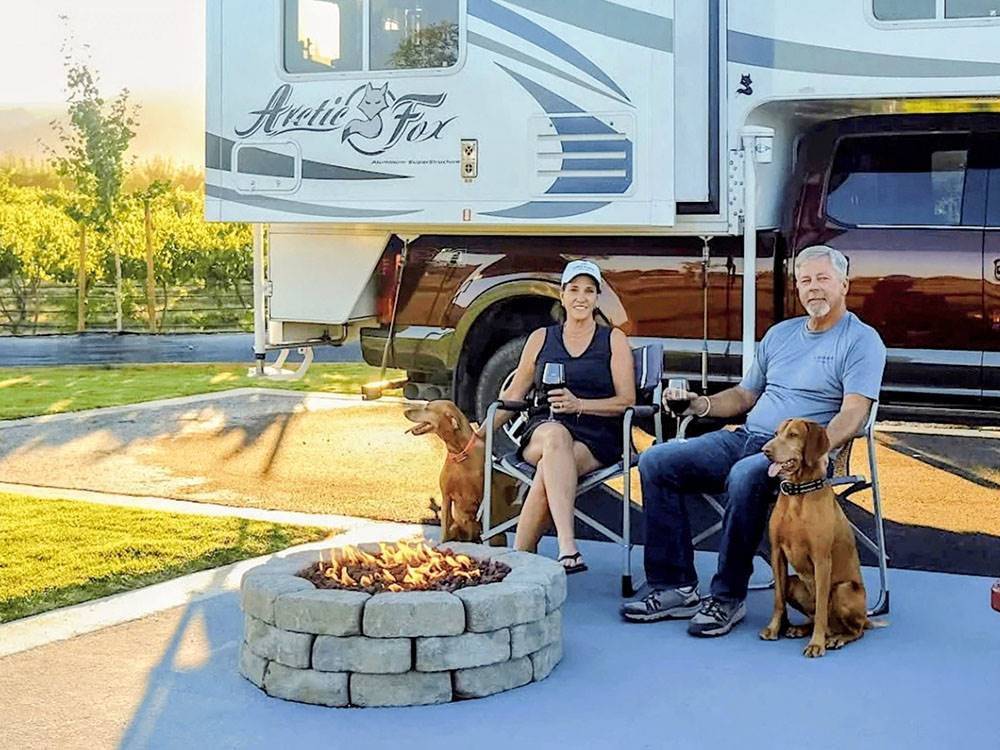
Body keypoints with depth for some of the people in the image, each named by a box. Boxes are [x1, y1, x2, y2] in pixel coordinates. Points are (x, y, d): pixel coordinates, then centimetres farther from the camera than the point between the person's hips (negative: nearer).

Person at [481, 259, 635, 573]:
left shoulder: (614, 340, 13)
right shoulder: (541, 338, 19)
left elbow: (626, 400, 4)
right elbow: (513, 395, 21)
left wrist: (578, 405, -12)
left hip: (596, 436, -1)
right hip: (544, 428, 1)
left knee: (548, 470, -37)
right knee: (556, 436, -40)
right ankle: (568, 549, -53)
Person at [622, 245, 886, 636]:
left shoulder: (862, 341, -1)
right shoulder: (781, 333, 22)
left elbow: (854, 413, -13)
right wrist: (701, 404, 6)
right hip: (745, 438, 7)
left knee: (745, 477, -39)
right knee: (656, 462, -10)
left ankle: (728, 597, -25)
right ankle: (675, 587, -11)